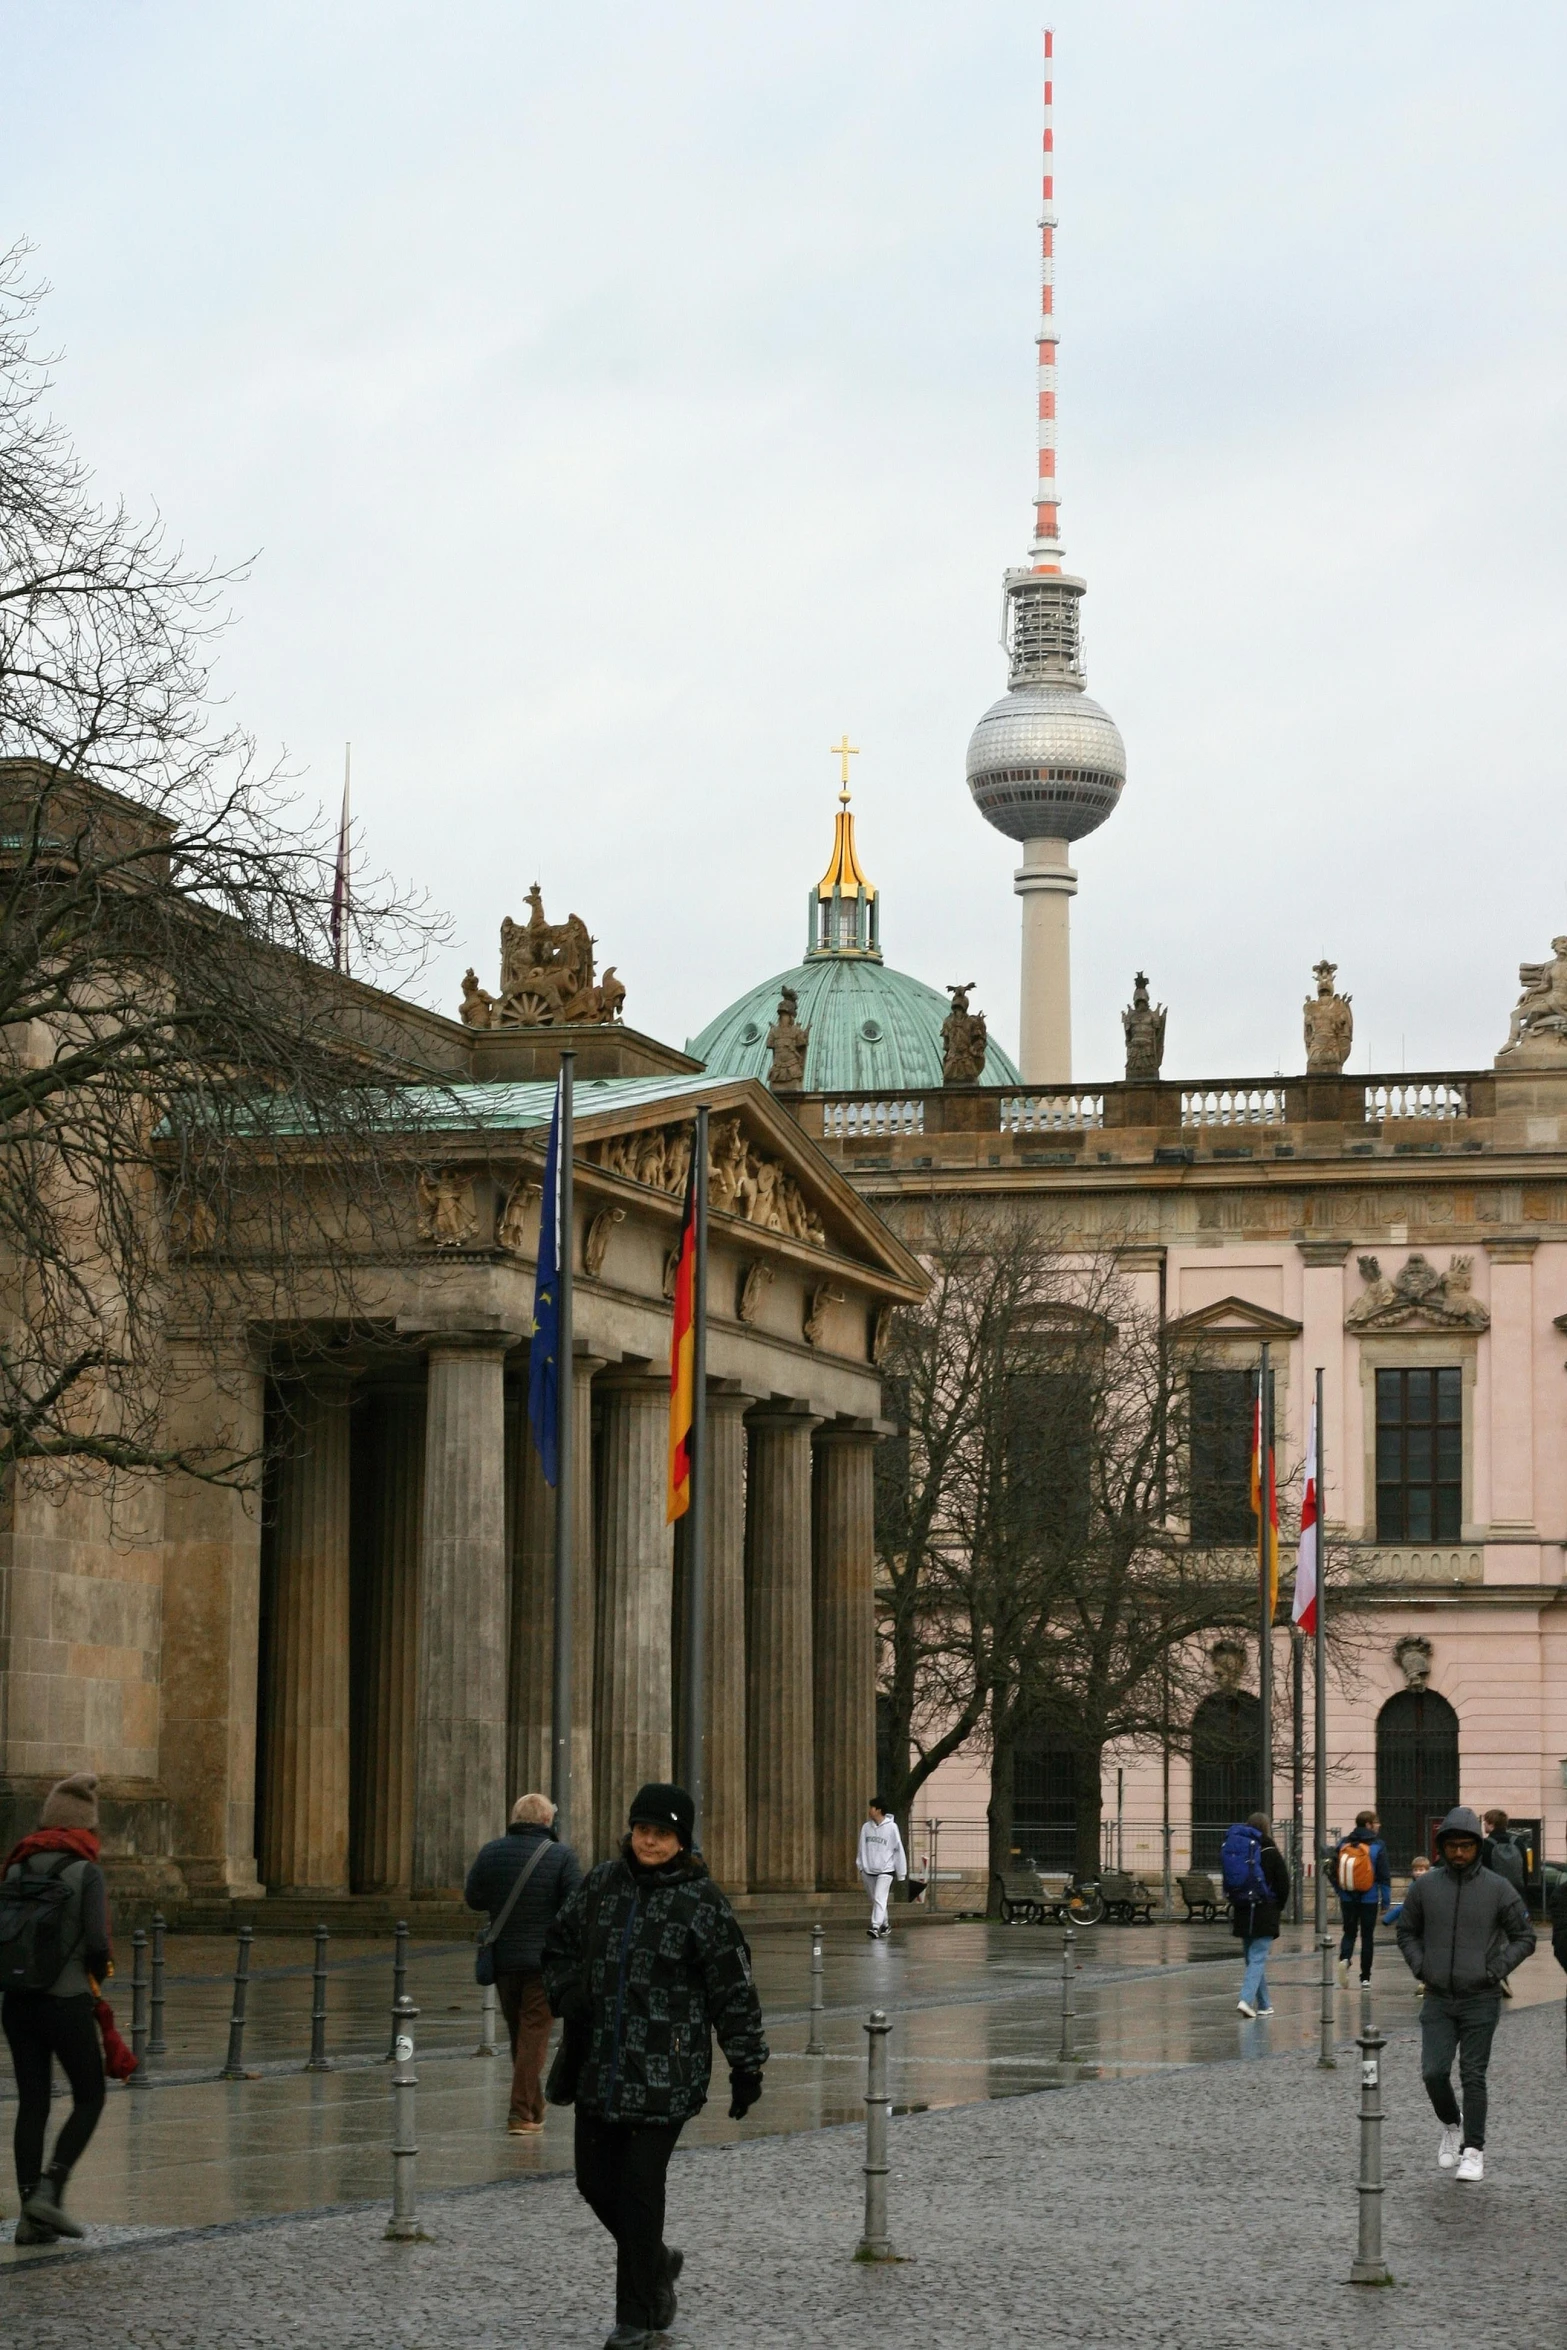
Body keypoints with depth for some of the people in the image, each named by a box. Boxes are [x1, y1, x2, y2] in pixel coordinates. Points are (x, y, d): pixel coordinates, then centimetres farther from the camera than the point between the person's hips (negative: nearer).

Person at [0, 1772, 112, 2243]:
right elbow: (97, 1946, -14)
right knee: (89, 2099, 10)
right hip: (68, 2001, -5)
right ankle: (50, 2190, -6)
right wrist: (97, 1975, 6)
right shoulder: (85, 1871, -10)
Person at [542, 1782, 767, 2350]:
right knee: (595, 2180, 10)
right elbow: (559, 1943, 22)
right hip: (599, 2065, 5)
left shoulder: (701, 1902, -8)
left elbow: (733, 1989, -5)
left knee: (640, 2186, -6)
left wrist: (746, 2068, -4)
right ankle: (656, 2262, 37)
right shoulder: (604, 1883, 7)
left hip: (664, 2071, -5)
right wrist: (568, 1995, 5)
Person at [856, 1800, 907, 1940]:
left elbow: (898, 1850, -5)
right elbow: (862, 1849, 11)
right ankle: (884, 1926, 29)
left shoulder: (891, 1827, -9)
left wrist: (901, 1874, -3)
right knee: (874, 1901, 13)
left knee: (879, 1899, -17)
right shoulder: (866, 1827, 4)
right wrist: (861, 1868, 10)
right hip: (868, 1871, 5)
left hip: (885, 1871, -5)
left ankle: (876, 1927, -24)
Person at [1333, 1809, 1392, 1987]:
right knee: (1367, 1936, 9)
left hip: (1347, 1898, 2)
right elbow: (1384, 1876, -11)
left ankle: (1344, 1958, -16)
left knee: (1349, 1932, 14)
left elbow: (1334, 1872, 4)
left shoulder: (1344, 1844, 1)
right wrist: (1386, 1902, -6)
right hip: (1369, 1899, -2)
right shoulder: (1377, 1846, -9)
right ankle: (1365, 1977, 12)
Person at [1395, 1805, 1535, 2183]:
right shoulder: (1424, 1886, 0)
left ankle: (1473, 2151, 8)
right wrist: (1420, 1968, -2)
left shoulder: (1498, 1889, -5)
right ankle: (1452, 2126, 23)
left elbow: (1524, 1937, 2)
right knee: (1434, 2072, -5)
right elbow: (1407, 1932, 13)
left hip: (1480, 2000, -2)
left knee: (1473, 2077, -1)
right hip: (1438, 1999, 2)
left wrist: (1496, 1972, -9)